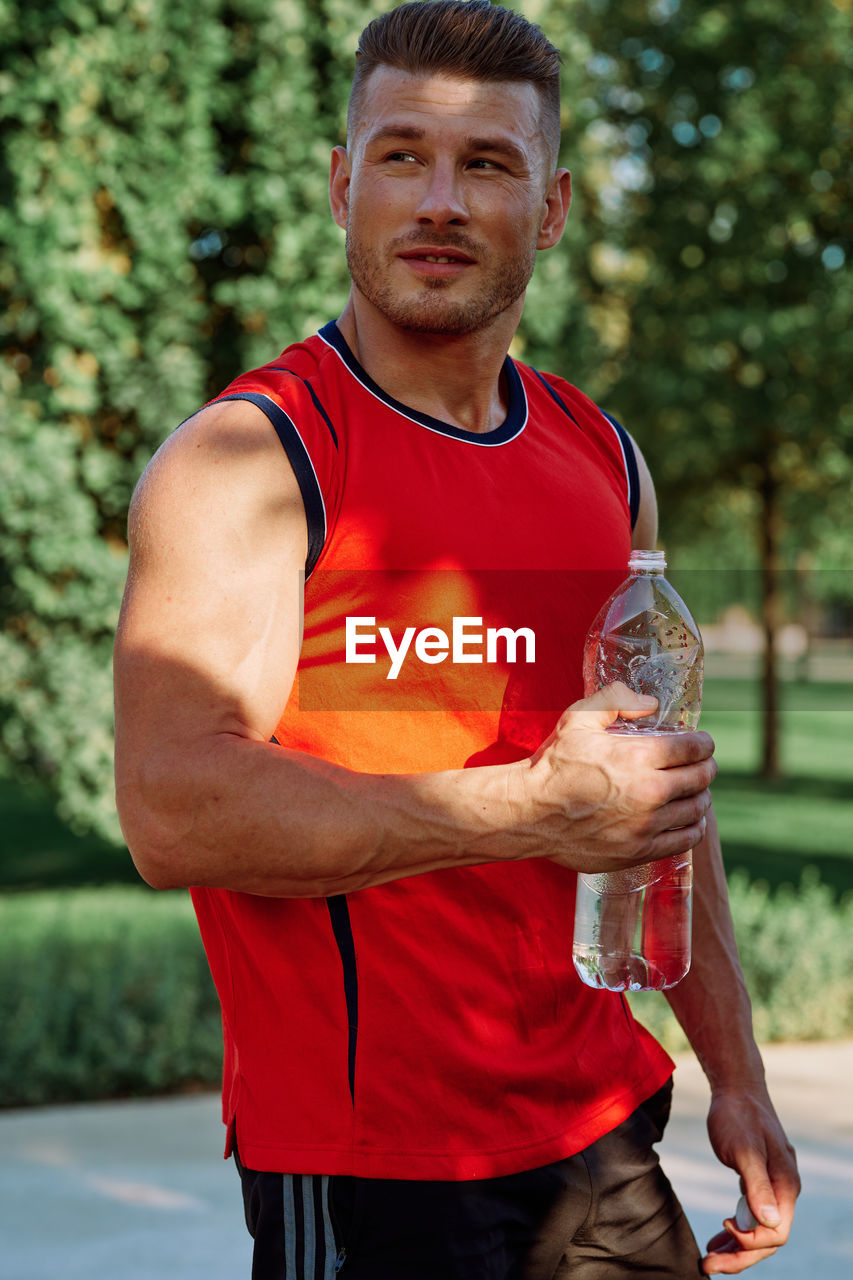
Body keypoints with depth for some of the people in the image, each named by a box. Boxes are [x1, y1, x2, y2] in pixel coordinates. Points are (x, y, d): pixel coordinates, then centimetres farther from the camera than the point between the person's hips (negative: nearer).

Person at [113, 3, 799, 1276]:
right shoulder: (247, 458, -11)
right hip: (364, 1165, -6)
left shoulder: (606, 462, 10)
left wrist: (736, 1074, 15)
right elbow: (173, 811, -22)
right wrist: (531, 811, -23)